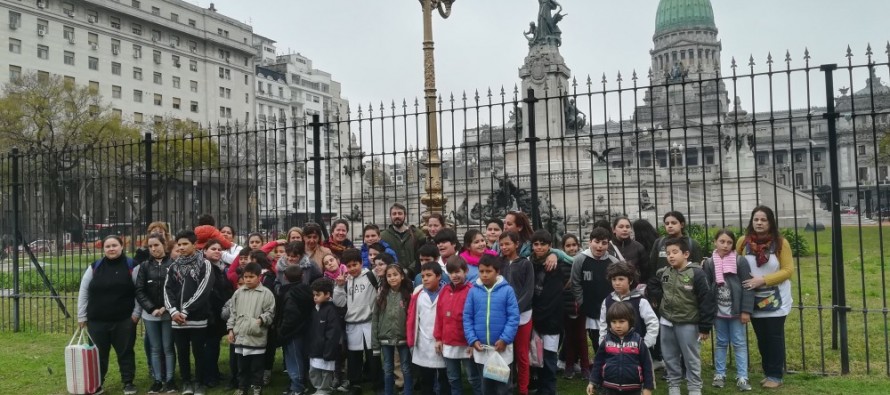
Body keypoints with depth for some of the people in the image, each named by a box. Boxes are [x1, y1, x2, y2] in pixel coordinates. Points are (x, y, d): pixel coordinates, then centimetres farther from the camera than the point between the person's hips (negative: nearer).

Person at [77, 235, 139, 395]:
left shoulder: (131, 266, -3)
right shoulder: (94, 267, 3)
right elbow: (84, 292, 7)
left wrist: (136, 313, -6)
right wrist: (82, 316, 5)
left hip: (124, 320, -2)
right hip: (97, 320, 2)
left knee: (125, 352, 6)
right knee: (99, 353, 11)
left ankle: (128, 382, 18)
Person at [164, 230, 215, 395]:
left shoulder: (205, 264, -3)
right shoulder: (174, 266, 12)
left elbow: (203, 290, -12)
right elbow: (168, 290, 5)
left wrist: (185, 310, -14)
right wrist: (173, 311, -10)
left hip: (197, 317, -4)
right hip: (177, 319, 4)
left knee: (198, 352, 4)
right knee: (182, 352, 12)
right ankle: (186, 381, 25)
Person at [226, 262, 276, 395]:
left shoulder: (266, 293, -6)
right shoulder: (238, 293, 7)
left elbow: (270, 313, -6)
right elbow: (233, 312, 12)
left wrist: (261, 320, -23)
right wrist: (231, 329, 7)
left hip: (257, 337, -4)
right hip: (240, 336, 4)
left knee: (257, 366, 6)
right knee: (242, 366, 16)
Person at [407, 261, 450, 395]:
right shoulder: (418, 294, 2)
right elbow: (412, 318, 3)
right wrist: (411, 341, 1)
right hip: (423, 346, 3)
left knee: (445, 381, 11)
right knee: (426, 381, 15)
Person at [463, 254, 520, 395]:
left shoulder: (507, 290, -8)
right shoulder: (473, 291, -2)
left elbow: (514, 317, -9)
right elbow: (467, 317, 1)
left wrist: (505, 339, -15)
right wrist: (472, 339, -7)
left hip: (501, 347, -2)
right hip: (481, 348, 2)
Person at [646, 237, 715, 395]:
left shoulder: (696, 273, -15)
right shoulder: (662, 273, 2)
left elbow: (706, 301, -15)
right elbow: (651, 287, 21)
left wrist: (705, 327, -15)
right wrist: (660, 300, 4)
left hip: (688, 324, -5)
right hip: (666, 323, 5)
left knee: (691, 359, 6)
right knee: (670, 358, 14)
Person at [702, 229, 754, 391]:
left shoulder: (740, 261, -7)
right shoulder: (709, 263, -1)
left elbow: (748, 287, -7)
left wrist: (746, 310, -10)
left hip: (736, 311, -2)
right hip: (718, 311, 2)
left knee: (739, 343, 5)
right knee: (720, 343, 13)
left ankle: (742, 377, 10)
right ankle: (719, 374, 22)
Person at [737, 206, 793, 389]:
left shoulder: (781, 242, -10)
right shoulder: (743, 242, -2)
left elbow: (788, 270, -11)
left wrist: (763, 280, -18)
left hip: (776, 299, -3)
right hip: (754, 299, 3)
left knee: (774, 337, 2)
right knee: (762, 338, 12)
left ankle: (776, 376, 12)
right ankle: (768, 373, 24)